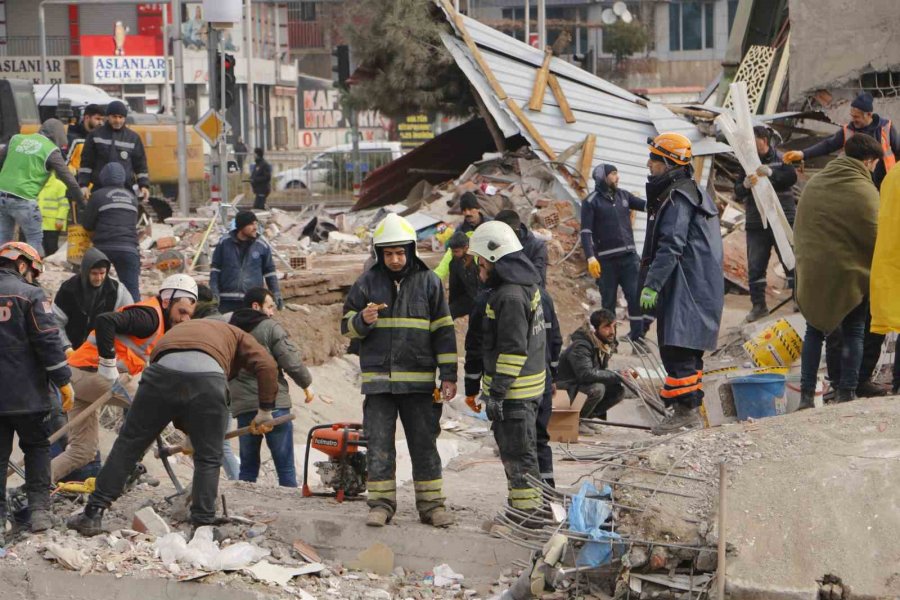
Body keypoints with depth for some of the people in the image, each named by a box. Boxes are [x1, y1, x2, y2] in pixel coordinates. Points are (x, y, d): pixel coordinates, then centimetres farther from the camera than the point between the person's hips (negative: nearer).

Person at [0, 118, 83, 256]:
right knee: (35, 240, 7)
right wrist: (81, 200, 10)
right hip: (23, 199, -5)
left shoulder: (16, 139, 14)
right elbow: (68, 179, -1)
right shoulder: (51, 150, 0)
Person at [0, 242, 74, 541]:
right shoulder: (30, 295, -8)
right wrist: (63, 381, -5)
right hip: (25, 393, -3)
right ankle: (39, 509, 5)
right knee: (36, 446, 14)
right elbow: (47, 341, -12)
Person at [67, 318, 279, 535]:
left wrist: (189, 431, 49)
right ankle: (203, 524, 12)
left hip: (162, 370, 3)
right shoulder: (236, 336, 34)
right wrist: (266, 410, 21)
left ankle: (93, 514, 18)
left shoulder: (177, 331, 44)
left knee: (128, 444, 14)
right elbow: (267, 365, 15)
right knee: (208, 459, 14)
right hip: (208, 376, -2)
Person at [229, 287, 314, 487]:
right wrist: (307, 383, 7)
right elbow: (291, 361, -9)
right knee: (285, 466, 0)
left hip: (242, 407, 5)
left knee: (248, 465, 12)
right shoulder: (270, 328, -5)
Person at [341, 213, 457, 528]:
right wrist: (363, 320, -14)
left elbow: (443, 331, 5)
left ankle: (431, 503, 11)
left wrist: (449, 375, 0)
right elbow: (346, 325, 9)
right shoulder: (368, 282, 5)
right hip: (378, 379, 1)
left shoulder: (428, 281, 4)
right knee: (379, 445, 1)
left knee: (424, 444, 4)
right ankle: (381, 503, 8)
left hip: (419, 380, -1)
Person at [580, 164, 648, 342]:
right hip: (606, 259, -3)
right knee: (609, 301, 3)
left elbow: (646, 205, 11)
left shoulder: (623, 195, 13)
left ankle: (637, 336, -3)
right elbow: (586, 232, -7)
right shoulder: (591, 202, -1)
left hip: (629, 256, 3)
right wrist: (591, 258, -18)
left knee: (636, 296, -6)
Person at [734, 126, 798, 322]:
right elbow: (738, 193, 1)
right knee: (755, 266, 4)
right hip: (756, 223, 2)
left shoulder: (780, 159, 1)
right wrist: (746, 184, -22)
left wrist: (770, 173, -27)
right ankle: (758, 305, 12)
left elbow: (791, 177, -14)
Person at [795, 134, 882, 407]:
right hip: (850, 275, -5)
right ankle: (846, 394, 7)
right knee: (853, 333, 9)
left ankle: (806, 394, 10)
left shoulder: (813, 184, 5)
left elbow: (799, 230, 12)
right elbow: (875, 238, -15)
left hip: (812, 274, 5)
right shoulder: (864, 192, -15)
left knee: (814, 330, 15)